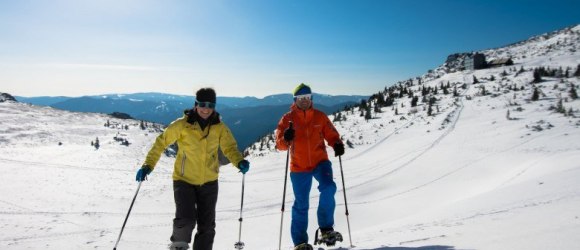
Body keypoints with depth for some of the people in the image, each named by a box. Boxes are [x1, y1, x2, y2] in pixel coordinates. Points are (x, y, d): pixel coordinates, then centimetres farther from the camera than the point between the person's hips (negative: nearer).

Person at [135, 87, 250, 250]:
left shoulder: (219, 127, -5)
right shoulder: (182, 125, -13)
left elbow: (229, 147, 0)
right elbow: (161, 142, -7)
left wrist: (240, 162, -20)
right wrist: (148, 165, -15)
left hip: (209, 182, 3)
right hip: (184, 180, -3)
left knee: (207, 226, 8)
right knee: (186, 219, -16)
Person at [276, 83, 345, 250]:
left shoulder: (320, 116, 4)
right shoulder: (288, 119, -1)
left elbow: (331, 134, 6)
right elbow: (280, 144, -5)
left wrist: (337, 144, -15)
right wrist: (286, 139, -28)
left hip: (320, 162, 1)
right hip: (299, 167, -1)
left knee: (328, 188, -24)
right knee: (301, 205, 4)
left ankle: (326, 229, -5)